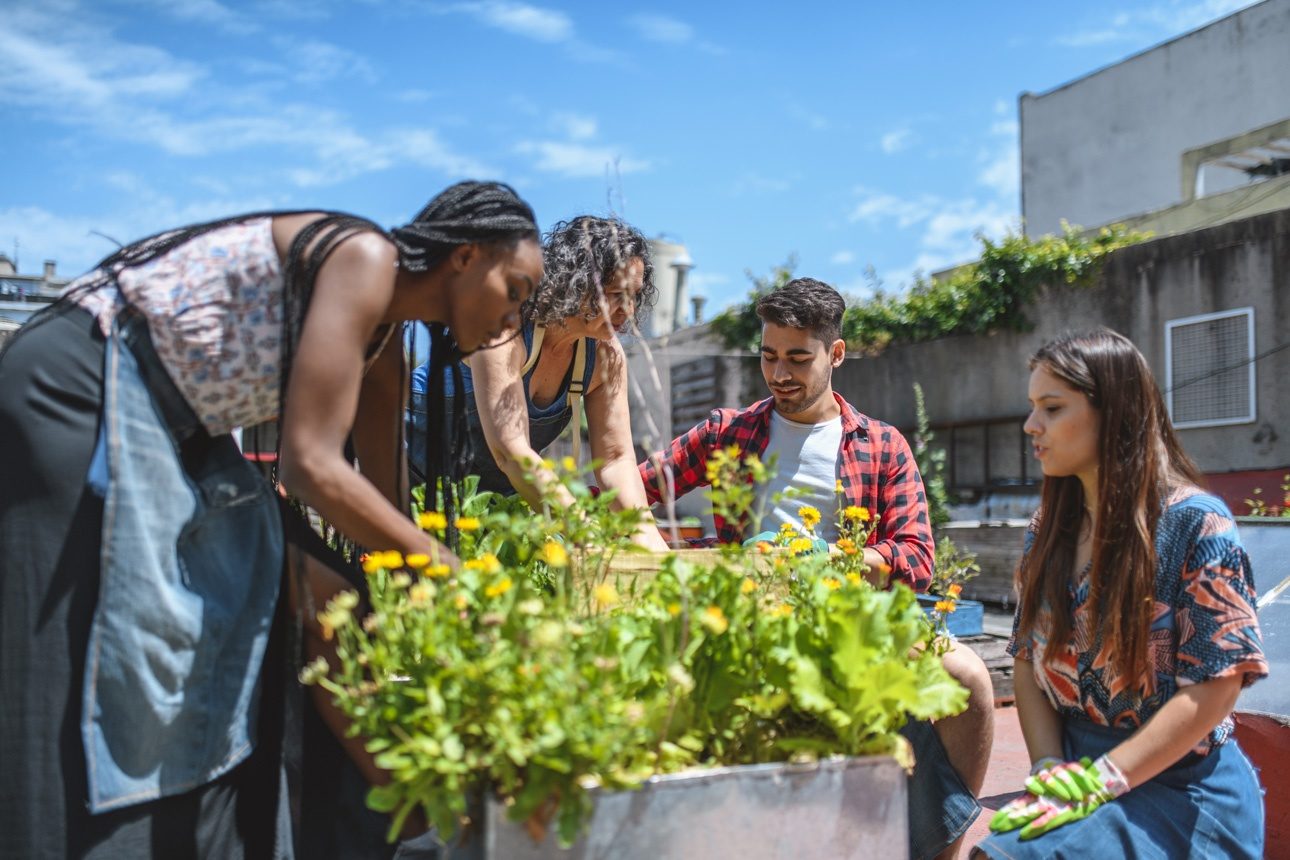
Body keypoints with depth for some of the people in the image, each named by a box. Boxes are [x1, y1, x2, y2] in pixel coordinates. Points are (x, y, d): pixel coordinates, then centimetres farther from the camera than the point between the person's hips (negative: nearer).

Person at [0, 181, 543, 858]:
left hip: (168, 425, 9)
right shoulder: (365, 257, -18)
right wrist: (448, 570, -16)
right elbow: (312, 467, -24)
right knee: (115, 674, -7)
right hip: (82, 389, -9)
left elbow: (383, 505, 12)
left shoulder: (382, 340, 8)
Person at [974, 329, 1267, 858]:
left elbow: (1216, 683, -14)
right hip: (1078, 769, 5)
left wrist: (1100, 779, -18)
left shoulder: (1195, 521, -10)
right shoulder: (1048, 531, 7)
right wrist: (1049, 771, -8)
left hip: (1178, 789, -5)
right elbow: (1028, 660, 7)